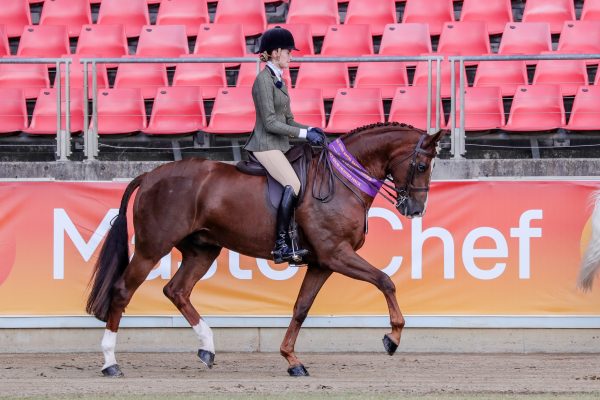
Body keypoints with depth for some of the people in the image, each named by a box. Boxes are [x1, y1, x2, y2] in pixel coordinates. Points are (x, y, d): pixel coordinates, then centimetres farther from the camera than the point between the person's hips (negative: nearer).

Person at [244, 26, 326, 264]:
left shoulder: (278, 80, 17)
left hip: (278, 146, 10)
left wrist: (309, 129, 2)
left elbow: (287, 120, 21)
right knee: (294, 185, -25)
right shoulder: (264, 79, -13)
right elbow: (270, 123, -18)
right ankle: (281, 246, -27)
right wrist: (304, 134, -17)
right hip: (265, 145, -10)